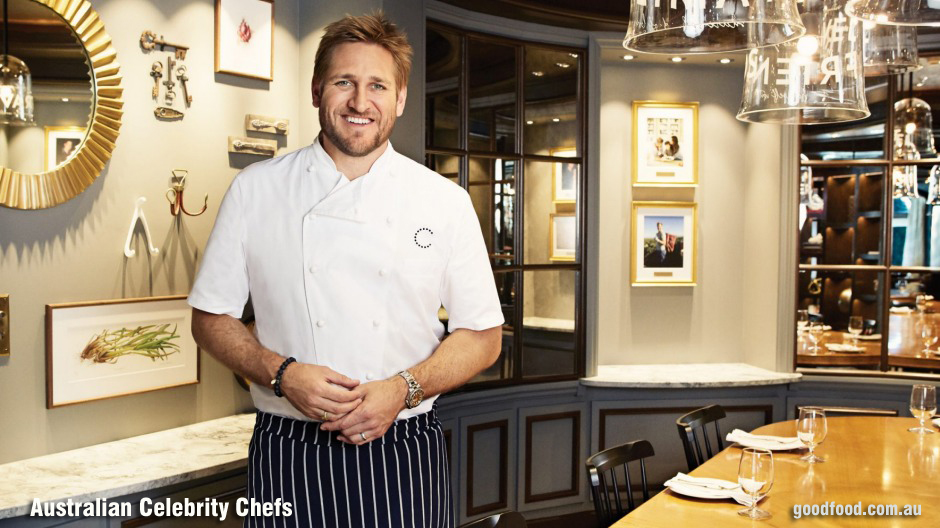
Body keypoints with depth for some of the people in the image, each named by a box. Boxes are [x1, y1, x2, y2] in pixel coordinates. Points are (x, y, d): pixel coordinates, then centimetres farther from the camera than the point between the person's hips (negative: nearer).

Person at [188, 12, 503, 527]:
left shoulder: (445, 201, -2)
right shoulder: (254, 190, -1)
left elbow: (482, 335, 2)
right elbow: (211, 317, 4)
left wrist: (402, 389, -14)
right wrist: (283, 374, -13)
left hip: (404, 454, 0)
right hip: (288, 459, 0)